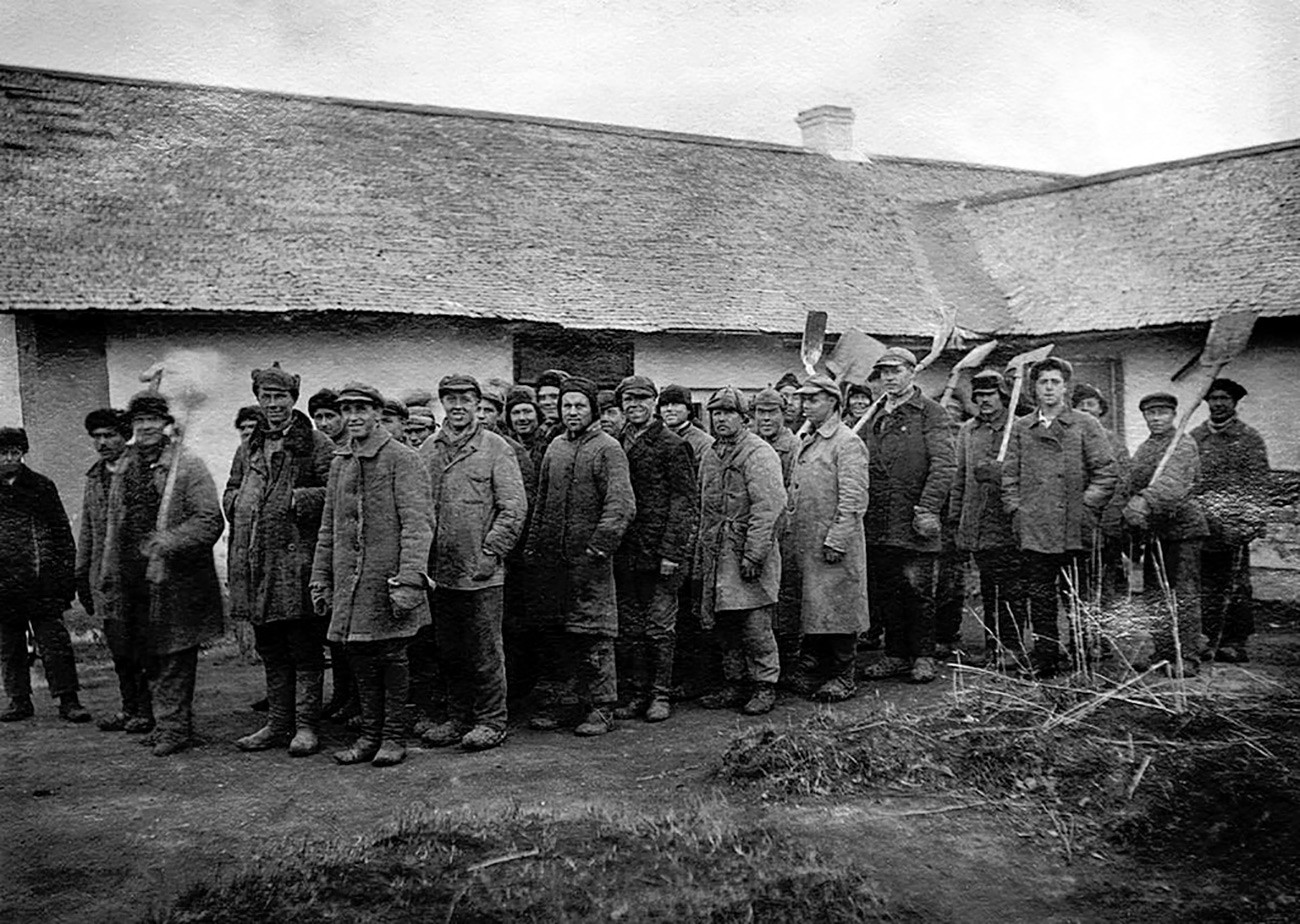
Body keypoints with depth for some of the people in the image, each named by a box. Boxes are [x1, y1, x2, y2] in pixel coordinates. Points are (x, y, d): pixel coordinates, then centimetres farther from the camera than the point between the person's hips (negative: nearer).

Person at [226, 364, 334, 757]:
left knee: (304, 649, -1)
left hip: (297, 561, -6)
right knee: (270, 649, 13)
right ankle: (277, 724, 22)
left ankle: (306, 726, 6)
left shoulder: (316, 445, -2)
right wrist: (239, 504, 4)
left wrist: (296, 499, -17)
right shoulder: (249, 449, 18)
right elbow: (230, 492, 25)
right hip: (254, 561, 6)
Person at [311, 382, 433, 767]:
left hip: (387, 580, -6)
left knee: (391, 656, 1)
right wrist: (320, 577, 14)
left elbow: (417, 525, -14)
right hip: (348, 582, 6)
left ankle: (394, 737, 13)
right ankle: (370, 735, 21)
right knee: (360, 656, 10)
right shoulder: (340, 462, 14)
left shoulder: (402, 460, -7)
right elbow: (328, 527, 19)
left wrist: (408, 580, -21)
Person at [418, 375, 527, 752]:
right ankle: (458, 719, 25)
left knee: (485, 652, 2)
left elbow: (515, 507, -7)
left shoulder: (496, 449, -2)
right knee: (449, 652, 13)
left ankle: (491, 722, 14)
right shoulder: (427, 451, 11)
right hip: (438, 572, 5)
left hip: (481, 572, -5)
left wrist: (490, 552, -12)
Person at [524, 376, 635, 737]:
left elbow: (621, 504, -14)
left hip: (589, 556, -6)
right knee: (558, 631, 10)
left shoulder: (608, 449, -6)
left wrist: (600, 544, -21)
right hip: (553, 556, 6)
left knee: (594, 633, -2)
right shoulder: (555, 448, 14)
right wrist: (533, 546, 12)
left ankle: (602, 708, 7)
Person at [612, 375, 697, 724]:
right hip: (624, 556, 5)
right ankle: (637, 693, 19)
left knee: (659, 627, 1)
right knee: (629, 630, 9)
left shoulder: (672, 446, -5)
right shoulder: (616, 446, 12)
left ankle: (660, 695, 11)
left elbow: (685, 502, -8)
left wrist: (671, 552, -14)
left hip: (660, 555, -5)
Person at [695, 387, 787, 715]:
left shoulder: (759, 454, -10)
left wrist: (753, 554, -21)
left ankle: (765, 686, 8)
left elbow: (768, 508, -17)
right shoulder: (710, 456, 16)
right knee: (723, 623, 11)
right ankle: (735, 684, 22)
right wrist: (701, 553, 17)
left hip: (749, 552, -8)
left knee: (754, 622, -4)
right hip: (717, 553, 8)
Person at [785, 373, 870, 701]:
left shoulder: (847, 443, -10)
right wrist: (791, 528, 14)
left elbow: (853, 499, -16)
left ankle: (842, 678, 8)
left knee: (838, 609, -1)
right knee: (811, 609, 12)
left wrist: (836, 540, -19)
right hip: (806, 544, 8)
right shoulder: (807, 443, 17)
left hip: (835, 544, -8)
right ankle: (810, 671, 21)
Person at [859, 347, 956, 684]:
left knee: (918, 591, 1)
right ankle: (896, 655, 20)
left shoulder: (931, 414, -3)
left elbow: (944, 465, -12)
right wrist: (864, 511, 11)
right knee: (886, 593, 10)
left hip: (914, 524, -6)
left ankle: (923, 657, 12)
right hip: (879, 525, 6)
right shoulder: (876, 418, 17)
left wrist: (927, 508, -20)